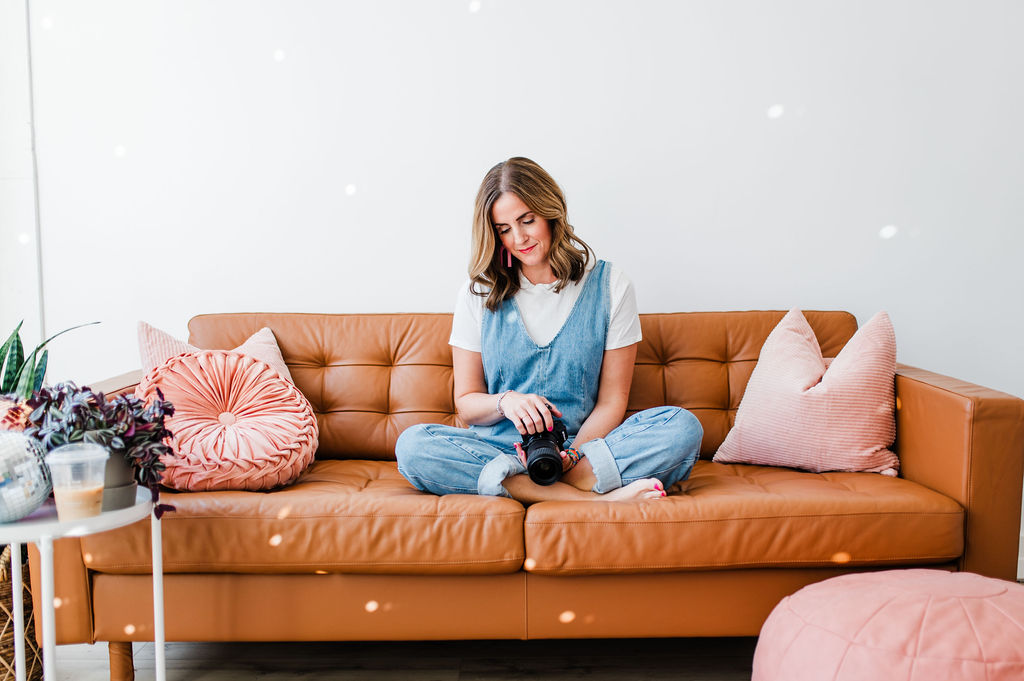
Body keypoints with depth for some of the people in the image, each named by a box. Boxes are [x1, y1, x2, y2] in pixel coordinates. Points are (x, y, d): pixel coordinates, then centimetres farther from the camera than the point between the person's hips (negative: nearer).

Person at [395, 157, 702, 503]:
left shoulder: (609, 286, 1)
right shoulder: (478, 293, 5)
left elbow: (612, 401, 1)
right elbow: (466, 403, 7)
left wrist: (572, 454, -18)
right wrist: (504, 402, -17)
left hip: (586, 444, -1)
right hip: (498, 445, 1)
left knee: (683, 427, -25)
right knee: (411, 445, -30)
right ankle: (592, 497, -32)